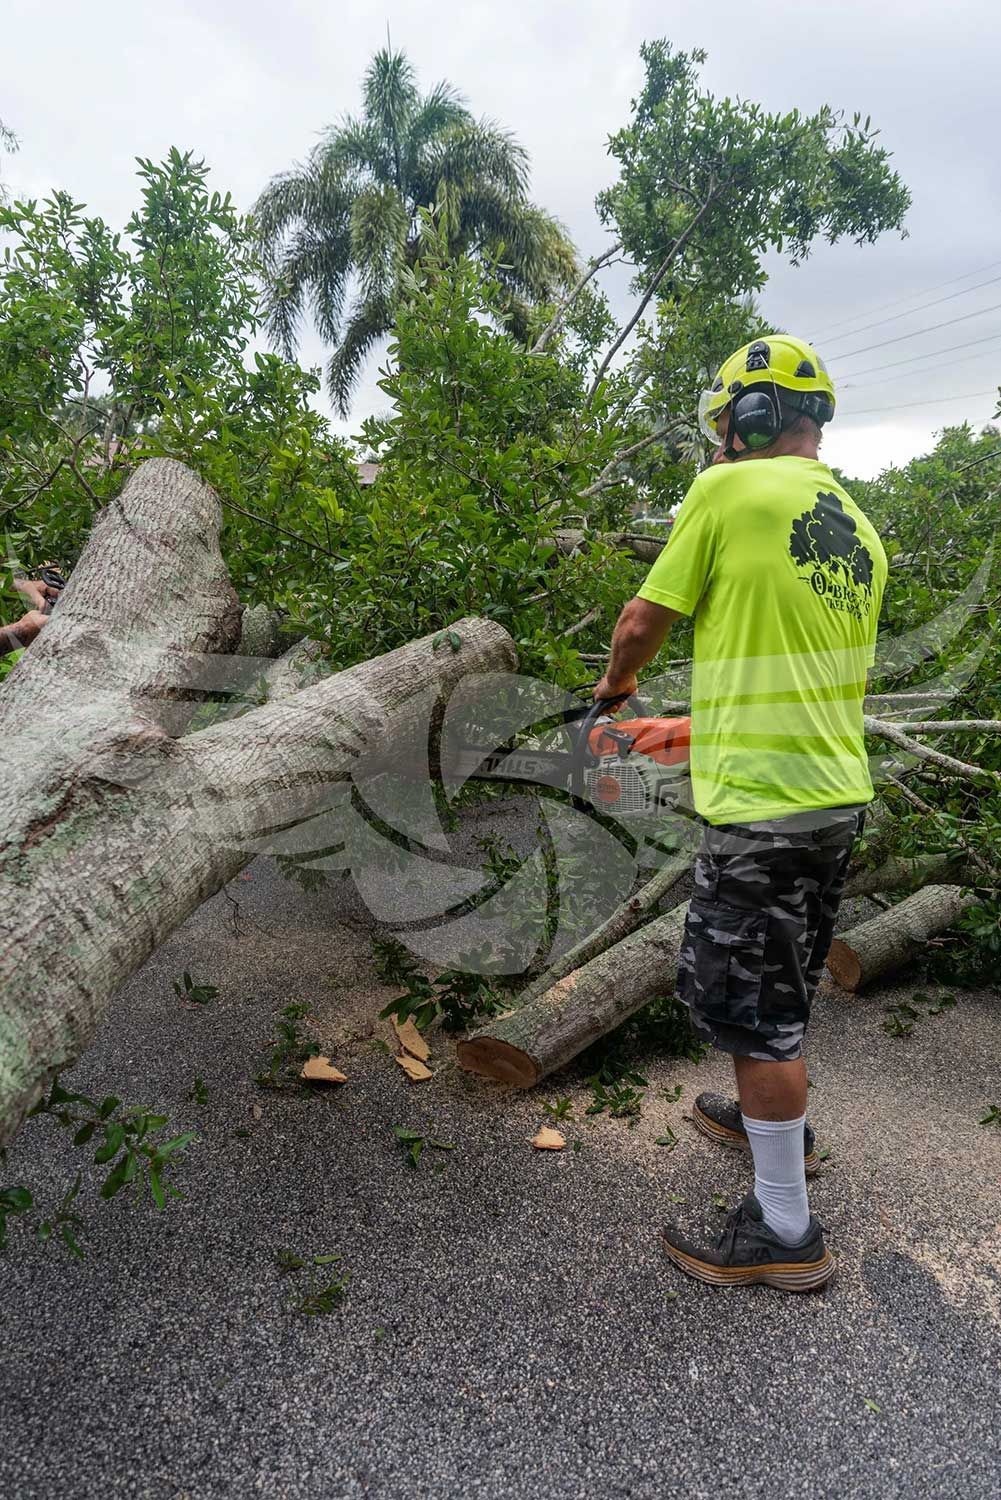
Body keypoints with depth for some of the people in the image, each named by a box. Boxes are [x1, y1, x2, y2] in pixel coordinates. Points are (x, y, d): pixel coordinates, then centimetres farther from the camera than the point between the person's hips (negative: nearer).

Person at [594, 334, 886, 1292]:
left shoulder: (728, 492, -11)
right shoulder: (860, 531, 12)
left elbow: (645, 620, -5)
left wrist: (617, 681, 17)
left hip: (763, 805, -9)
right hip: (839, 791, 9)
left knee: (747, 1005, 3)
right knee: (784, 983, 26)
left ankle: (785, 1231, 17)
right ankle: (776, 1122, 48)